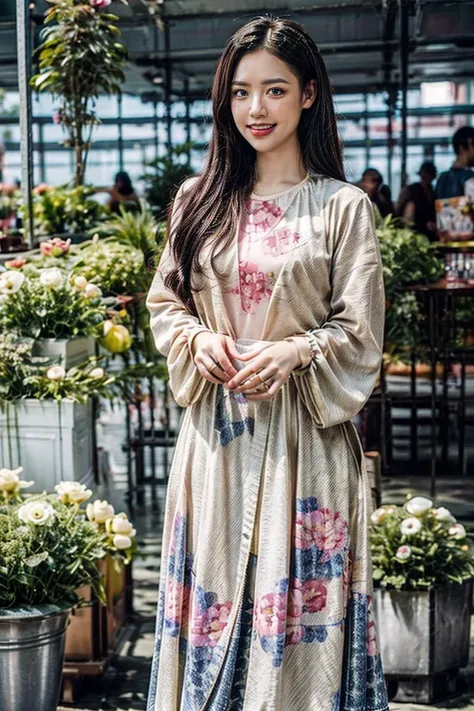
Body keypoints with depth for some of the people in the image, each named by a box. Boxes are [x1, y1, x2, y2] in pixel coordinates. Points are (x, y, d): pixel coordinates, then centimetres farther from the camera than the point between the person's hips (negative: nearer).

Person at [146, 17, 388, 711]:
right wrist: (198, 340, -7)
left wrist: (289, 353, -19)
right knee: (213, 595, 11)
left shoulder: (342, 206, -3)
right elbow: (165, 301, 13)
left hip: (302, 434, -3)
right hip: (213, 430, 3)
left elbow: (360, 335, -2)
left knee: (294, 598, 5)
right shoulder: (200, 199, 7)